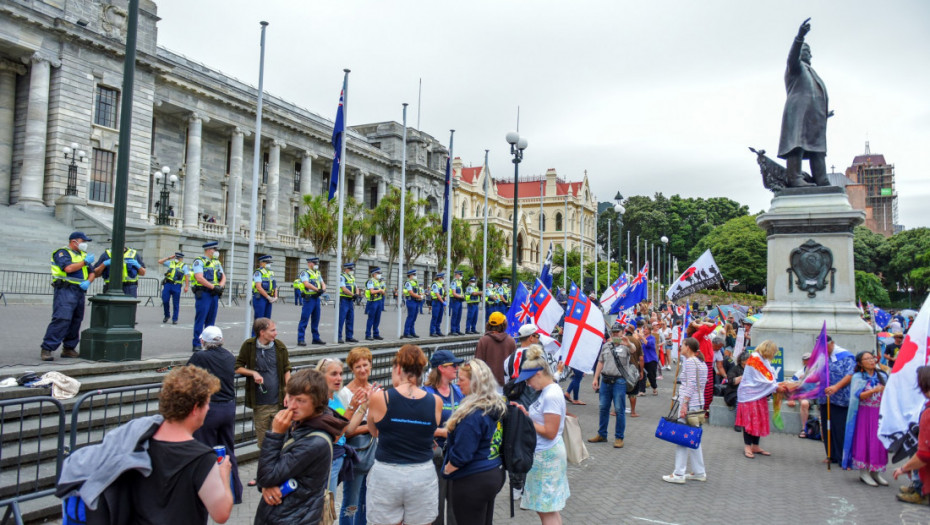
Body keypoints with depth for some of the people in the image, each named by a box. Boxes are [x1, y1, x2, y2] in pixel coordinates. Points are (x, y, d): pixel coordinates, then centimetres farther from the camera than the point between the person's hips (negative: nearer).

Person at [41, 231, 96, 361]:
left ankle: (69, 349, 16)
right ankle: (46, 349, -12)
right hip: (65, 290, -8)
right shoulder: (62, 253, -1)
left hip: (80, 291, 8)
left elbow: (92, 272, 16)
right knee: (62, 319, -16)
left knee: (76, 321, 7)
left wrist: (88, 282, -4)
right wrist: (85, 262, -11)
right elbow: (68, 268, -19)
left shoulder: (83, 255, 22)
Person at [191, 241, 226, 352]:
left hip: (214, 294, 7)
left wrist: (220, 286, -6)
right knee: (200, 319, -6)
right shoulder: (199, 261, -4)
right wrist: (213, 287, -19)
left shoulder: (217, 262, 18)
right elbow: (199, 278, -16)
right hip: (203, 293, -7)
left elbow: (223, 277, 14)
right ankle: (197, 345, -2)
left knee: (211, 320, 10)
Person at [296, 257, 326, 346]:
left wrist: (323, 289, -10)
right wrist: (317, 289, -24)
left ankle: (316, 338, 21)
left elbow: (323, 284, 12)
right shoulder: (305, 273, -5)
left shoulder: (317, 273, 18)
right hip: (309, 298, -8)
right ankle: (301, 340, -6)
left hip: (317, 298, 8)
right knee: (304, 319, -7)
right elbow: (306, 284, -19)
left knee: (316, 319, 13)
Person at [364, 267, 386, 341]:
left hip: (379, 301, 7)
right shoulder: (371, 281, -8)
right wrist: (380, 290, -6)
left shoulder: (380, 282, 16)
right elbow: (372, 291, -18)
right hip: (373, 302, -7)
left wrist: (382, 291, -5)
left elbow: (383, 292, 17)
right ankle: (368, 335, 0)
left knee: (377, 319, 10)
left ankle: (376, 334, 17)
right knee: (371, 319, -4)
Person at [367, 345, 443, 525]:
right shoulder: (435, 402, -5)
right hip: (423, 476, 2)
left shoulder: (379, 398, -10)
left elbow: (374, 432, 4)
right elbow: (429, 432, 6)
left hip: (386, 476, -1)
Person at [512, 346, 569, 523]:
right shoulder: (548, 391, 8)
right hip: (544, 454, 10)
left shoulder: (551, 396, -21)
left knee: (547, 511, 0)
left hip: (546, 456, -10)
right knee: (548, 510, 18)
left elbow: (550, 432, -22)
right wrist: (527, 413, 3)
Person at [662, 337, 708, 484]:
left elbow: (690, 385, -18)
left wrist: (684, 404, -20)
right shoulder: (701, 362, 15)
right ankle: (699, 472, 20)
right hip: (699, 402, 9)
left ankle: (679, 474, -3)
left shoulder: (690, 362, -11)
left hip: (689, 403, -9)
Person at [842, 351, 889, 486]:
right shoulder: (858, 377, -2)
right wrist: (874, 391, -26)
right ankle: (863, 472, 4)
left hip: (879, 414, 4)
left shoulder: (882, 376, 9)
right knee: (863, 441, -2)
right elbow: (858, 395, -14)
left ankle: (875, 472, 13)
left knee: (878, 442, 4)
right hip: (863, 414, -4)